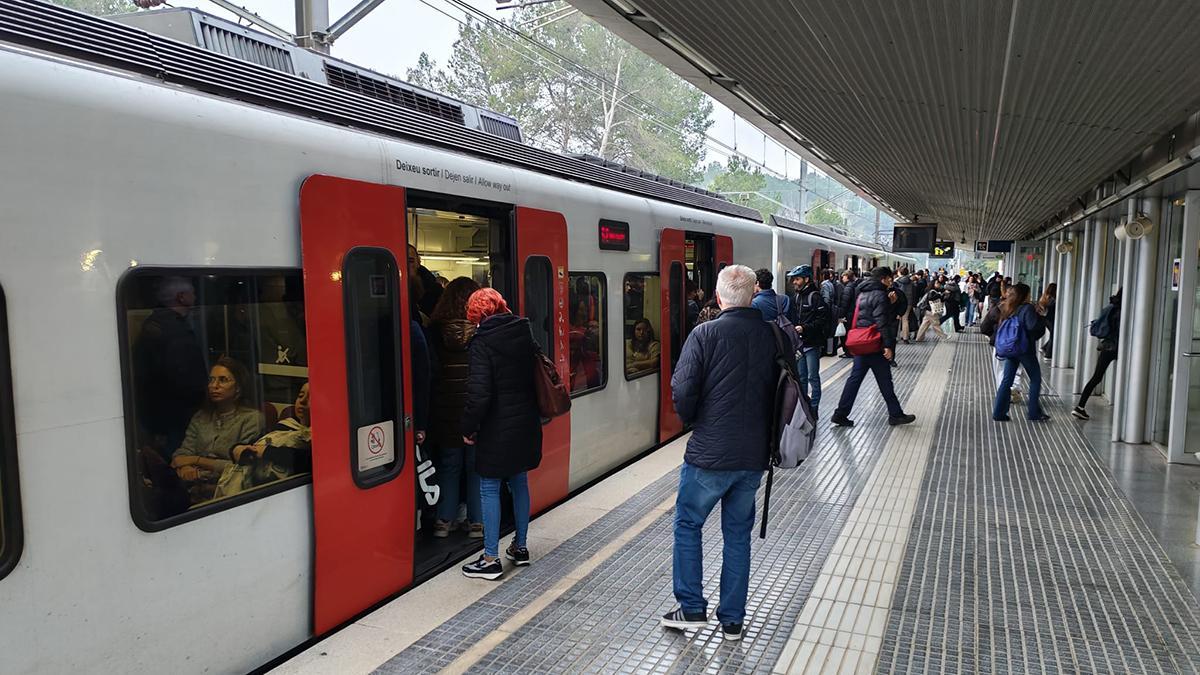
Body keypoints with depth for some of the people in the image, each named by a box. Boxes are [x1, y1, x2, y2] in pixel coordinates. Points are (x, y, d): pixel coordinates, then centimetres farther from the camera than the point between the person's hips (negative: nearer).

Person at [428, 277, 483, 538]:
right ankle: (477, 522, 15)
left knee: (448, 465, 14)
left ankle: (444, 520, 19)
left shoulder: (436, 330, -6)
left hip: (446, 409, 2)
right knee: (477, 466, 10)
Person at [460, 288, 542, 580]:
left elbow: (479, 393, -19)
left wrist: (469, 428, -9)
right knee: (519, 482, 18)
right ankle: (520, 547, 28)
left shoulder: (482, 342, -14)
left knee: (489, 489, 2)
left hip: (497, 428, -7)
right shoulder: (524, 334, 5)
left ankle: (491, 559, 5)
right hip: (525, 424, 7)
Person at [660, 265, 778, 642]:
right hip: (754, 455, 4)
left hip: (709, 453, -4)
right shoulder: (773, 336, -2)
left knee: (688, 524, 16)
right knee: (738, 533, 16)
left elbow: (682, 391, -17)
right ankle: (732, 620, 24)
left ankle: (692, 609, 20)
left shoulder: (706, 334, -13)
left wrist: (692, 420, 4)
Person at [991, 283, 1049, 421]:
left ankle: (999, 412, 5)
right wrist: (1042, 318, -9)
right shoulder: (1027, 308, -11)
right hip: (1025, 349, -6)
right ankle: (1034, 412, 10)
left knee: (1007, 380, 8)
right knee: (1035, 379, 8)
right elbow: (1033, 326, -23)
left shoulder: (1007, 308, 10)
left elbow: (999, 327, 12)